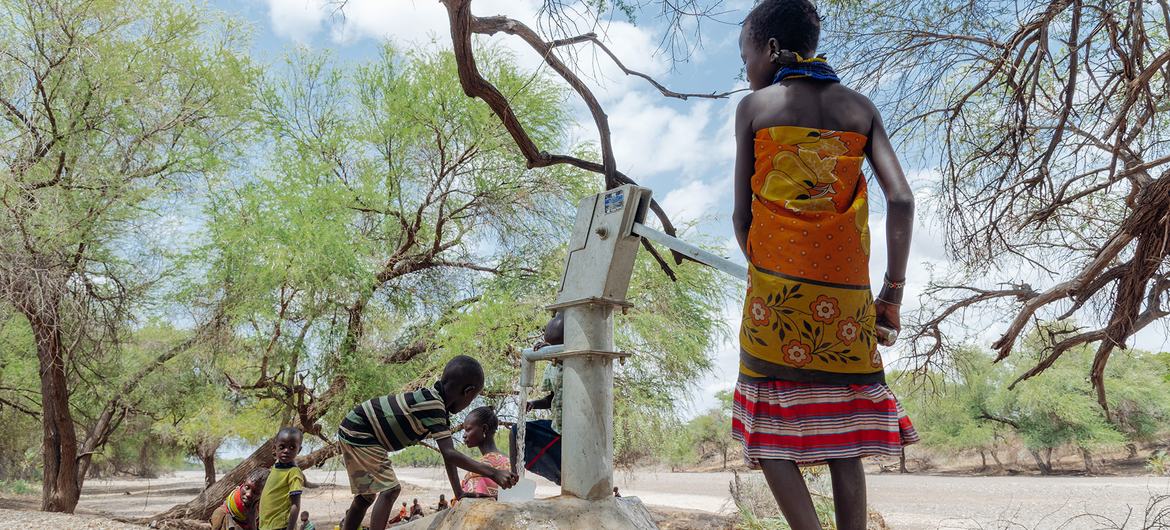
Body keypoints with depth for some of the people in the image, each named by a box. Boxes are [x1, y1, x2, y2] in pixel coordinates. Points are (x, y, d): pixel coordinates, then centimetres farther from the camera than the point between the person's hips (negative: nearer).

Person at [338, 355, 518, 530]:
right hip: (357, 432, -10)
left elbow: (448, 453, 4)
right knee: (389, 490, -16)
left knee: (366, 495, 18)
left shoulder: (441, 409, 3)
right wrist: (493, 472, -36)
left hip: (362, 436, 10)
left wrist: (459, 493, 0)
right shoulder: (434, 405, -29)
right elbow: (449, 454, -34)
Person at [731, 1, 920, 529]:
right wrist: (893, 291, 6)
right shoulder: (859, 107, 11)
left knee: (769, 431, 6)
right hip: (848, 296, 4)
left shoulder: (754, 107, 3)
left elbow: (742, 216, 1)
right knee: (843, 439, 12)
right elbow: (901, 200, 1)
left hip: (776, 288, -3)